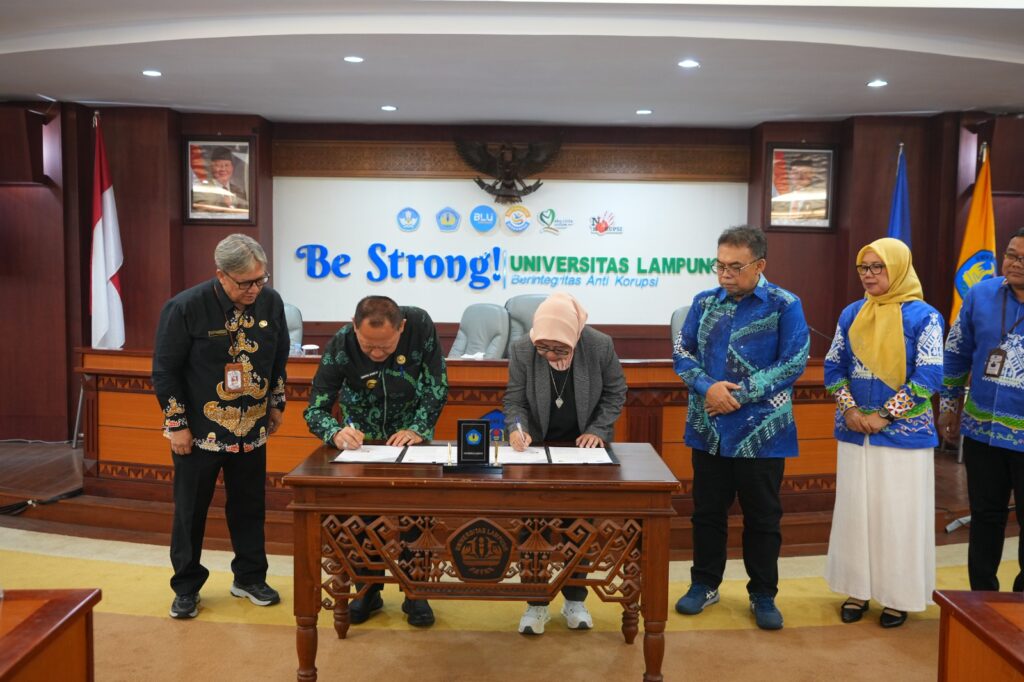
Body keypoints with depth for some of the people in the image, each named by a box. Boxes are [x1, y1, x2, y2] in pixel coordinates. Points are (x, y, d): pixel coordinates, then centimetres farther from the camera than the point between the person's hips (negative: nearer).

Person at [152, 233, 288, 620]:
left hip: (251, 430, 4)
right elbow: (165, 370, -10)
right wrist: (177, 424, -10)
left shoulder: (270, 302, -5)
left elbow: (278, 357, 10)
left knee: (249, 507, 14)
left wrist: (276, 403, 13)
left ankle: (249, 578, 30)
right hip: (199, 432, -3)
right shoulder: (186, 308, -17)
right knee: (191, 511, 9)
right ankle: (186, 588, 25)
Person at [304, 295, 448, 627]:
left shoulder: (420, 325, -28)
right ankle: (368, 589, 19)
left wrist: (419, 429, -28)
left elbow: (438, 385, -18)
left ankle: (415, 592, 15)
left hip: (410, 434, 0)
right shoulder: (340, 347, -28)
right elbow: (315, 409, -24)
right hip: (362, 438, 0)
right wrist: (336, 433, -44)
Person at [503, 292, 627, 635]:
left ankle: (575, 599, 23)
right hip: (538, 447, 0)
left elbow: (615, 393, -6)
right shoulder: (522, 350, -17)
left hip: (584, 446, 0)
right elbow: (514, 400, -9)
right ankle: (537, 603, 15)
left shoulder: (600, 346, -19)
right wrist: (517, 428, -28)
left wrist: (598, 430, -16)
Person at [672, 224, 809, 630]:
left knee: (762, 517, 10)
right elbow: (682, 351, 3)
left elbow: (793, 363, -11)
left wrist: (739, 395, -17)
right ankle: (705, 584, 30)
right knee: (708, 510, 14)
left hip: (762, 432, -3)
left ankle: (763, 595, 26)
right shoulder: (704, 302, 5)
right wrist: (708, 388, -16)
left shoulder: (784, 306, -6)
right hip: (708, 429, 3)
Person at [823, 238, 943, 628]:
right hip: (855, 432, 4)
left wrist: (885, 416, -15)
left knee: (898, 514, 4)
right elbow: (833, 367, 8)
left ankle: (898, 596, 20)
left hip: (903, 433, -4)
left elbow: (929, 377, -13)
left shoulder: (923, 316, -7)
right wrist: (849, 410, -7)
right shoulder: (851, 315, 7)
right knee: (855, 510, 10)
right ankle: (858, 590, 23)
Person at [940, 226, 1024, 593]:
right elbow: (956, 353, 8)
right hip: (982, 429, 3)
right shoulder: (980, 295, -2)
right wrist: (949, 404, 12)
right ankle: (982, 597, 32)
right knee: (985, 516, 16)